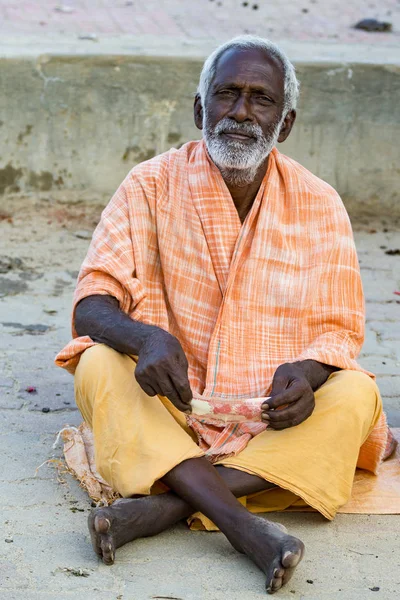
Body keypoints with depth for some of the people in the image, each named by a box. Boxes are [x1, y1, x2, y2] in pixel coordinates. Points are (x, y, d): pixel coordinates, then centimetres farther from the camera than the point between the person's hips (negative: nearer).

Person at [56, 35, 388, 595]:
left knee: (356, 396, -26)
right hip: (171, 412, -1)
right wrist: (144, 337, -32)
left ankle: (164, 505, -37)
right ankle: (244, 525, -44)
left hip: (276, 418, 1)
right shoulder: (152, 186, -1)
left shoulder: (318, 204, 2)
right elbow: (93, 303, -8)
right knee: (98, 366, -28)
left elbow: (340, 331, 2)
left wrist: (307, 372, -23)